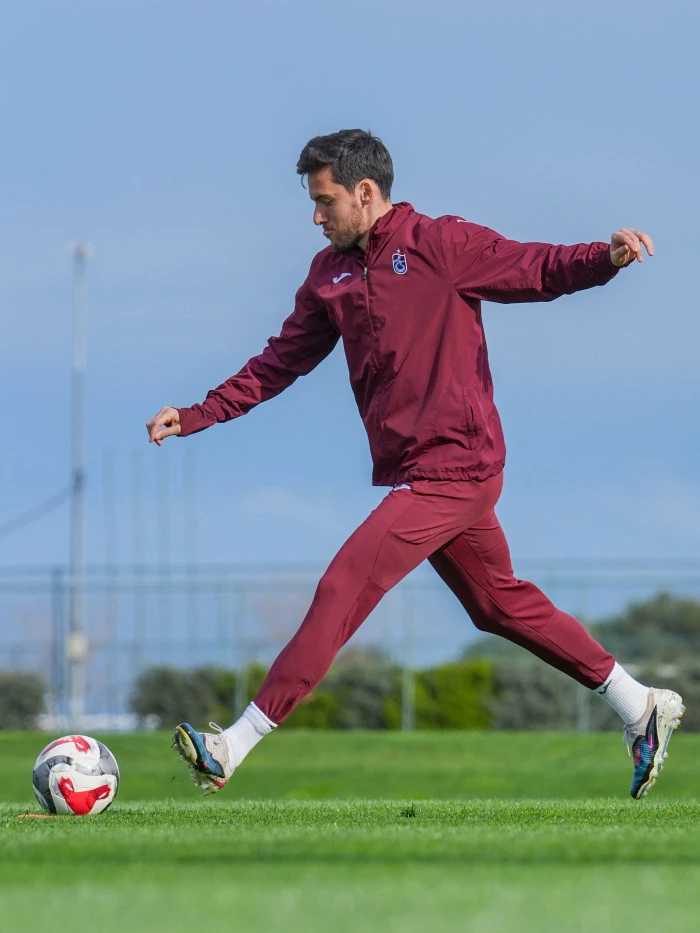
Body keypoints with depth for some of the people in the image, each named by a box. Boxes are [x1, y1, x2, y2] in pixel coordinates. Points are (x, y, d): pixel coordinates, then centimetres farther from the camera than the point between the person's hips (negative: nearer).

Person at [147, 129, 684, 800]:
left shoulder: (441, 245, -9)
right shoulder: (330, 272, 12)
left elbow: (538, 269, -7)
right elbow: (280, 362, 17)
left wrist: (609, 257, -26)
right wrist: (194, 417, 11)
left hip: (452, 469, -9)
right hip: (414, 472, 9)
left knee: (342, 589, -13)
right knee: (500, 602, 16)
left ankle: (234, 748, -14)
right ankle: (641, 707, 27)